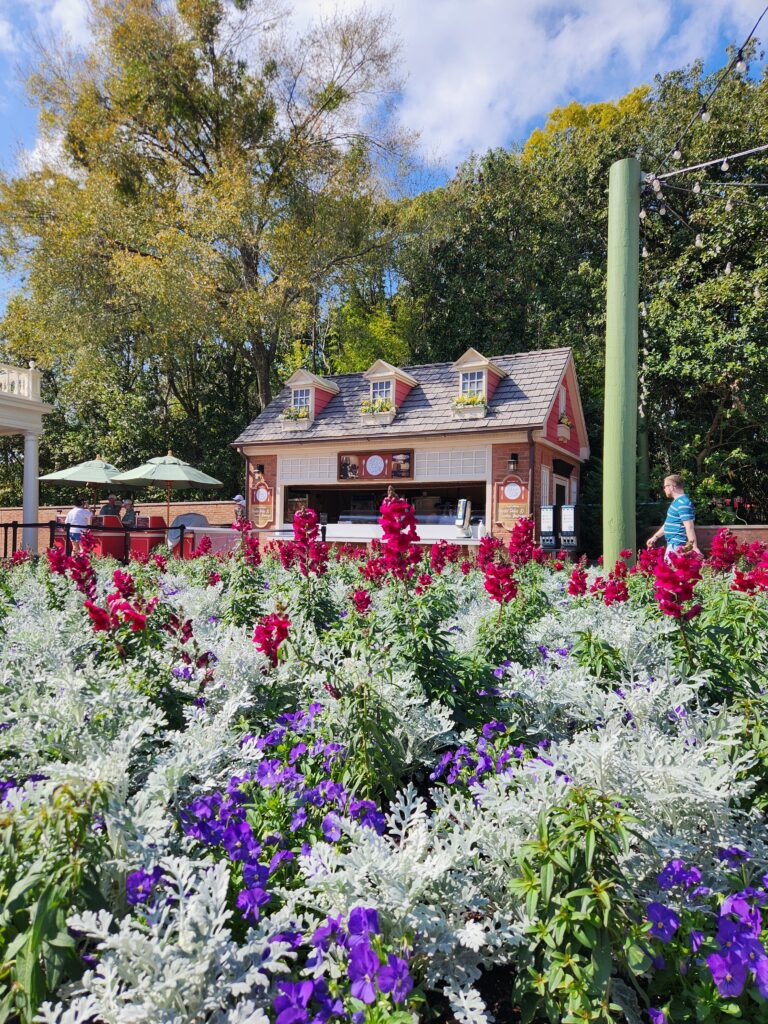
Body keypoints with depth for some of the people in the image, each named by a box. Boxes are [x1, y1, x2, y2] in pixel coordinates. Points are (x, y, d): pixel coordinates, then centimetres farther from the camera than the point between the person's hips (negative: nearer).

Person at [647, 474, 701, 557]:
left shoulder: (683, 503, -17)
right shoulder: (677, 502, 16)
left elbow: (689, 527, -24)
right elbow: (668, 524, 26)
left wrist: (694, 548, -28)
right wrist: (655, 537, 28)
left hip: (678, 546, -10)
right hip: (673, 544, 10)